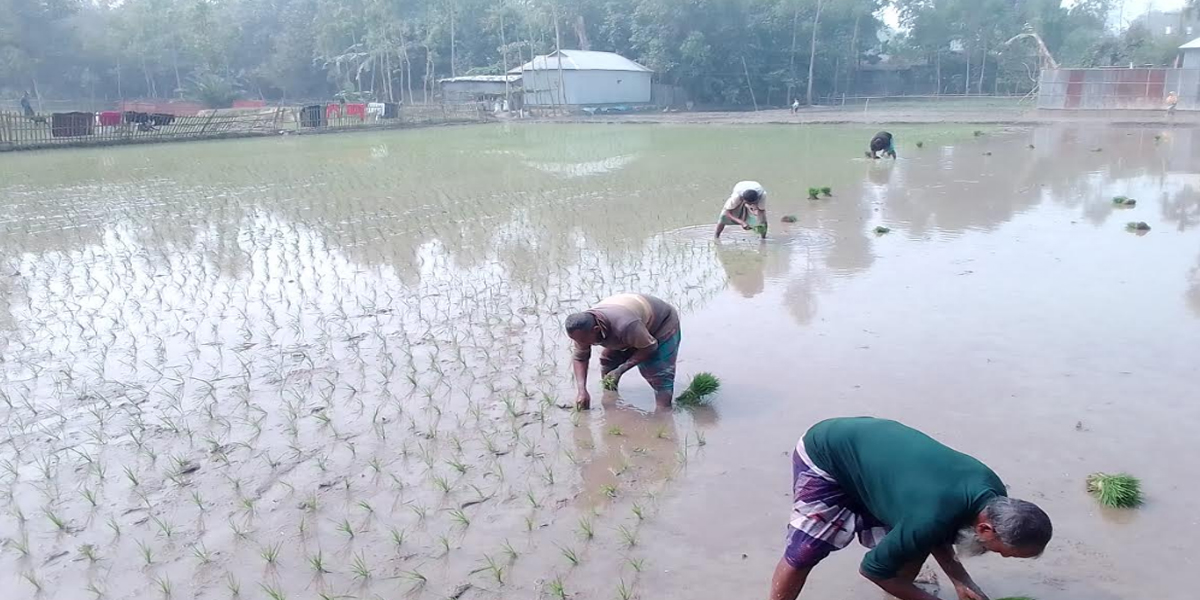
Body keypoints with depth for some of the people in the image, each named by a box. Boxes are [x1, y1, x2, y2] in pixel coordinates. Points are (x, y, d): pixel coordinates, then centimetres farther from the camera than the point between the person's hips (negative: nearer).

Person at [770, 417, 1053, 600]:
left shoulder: (991, 493, -13)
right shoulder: (931, 518, -37)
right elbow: (874, 567, -21)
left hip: (867, 440, 8)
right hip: (824, 455, -8)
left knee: (916, 549, 4)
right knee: (803, 553, -8)